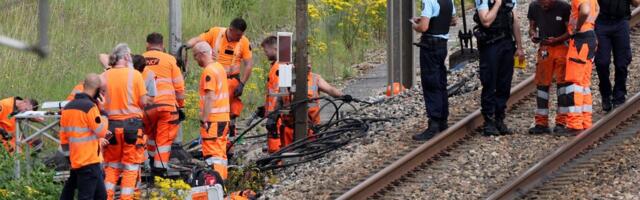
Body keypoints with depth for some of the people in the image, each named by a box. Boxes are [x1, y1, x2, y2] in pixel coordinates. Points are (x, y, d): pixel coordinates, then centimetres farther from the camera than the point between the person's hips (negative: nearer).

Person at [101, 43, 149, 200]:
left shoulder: (105, 77, 0)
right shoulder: (134, 75, -8)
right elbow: (143, 102, -8)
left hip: (112, 123, 3)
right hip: (132, 122, -3)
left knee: (112, 166, 15)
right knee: (130, 167, 4)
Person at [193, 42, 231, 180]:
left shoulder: (209, 71, -14)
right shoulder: (219, 67, 15)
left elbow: (210, 97, -20)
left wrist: (204, 119, -19)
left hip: (212, 118, -9)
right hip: (224, 117, 9)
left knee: (212, 153, -10)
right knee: (221, 152, 14)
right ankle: (222, 179, 17)